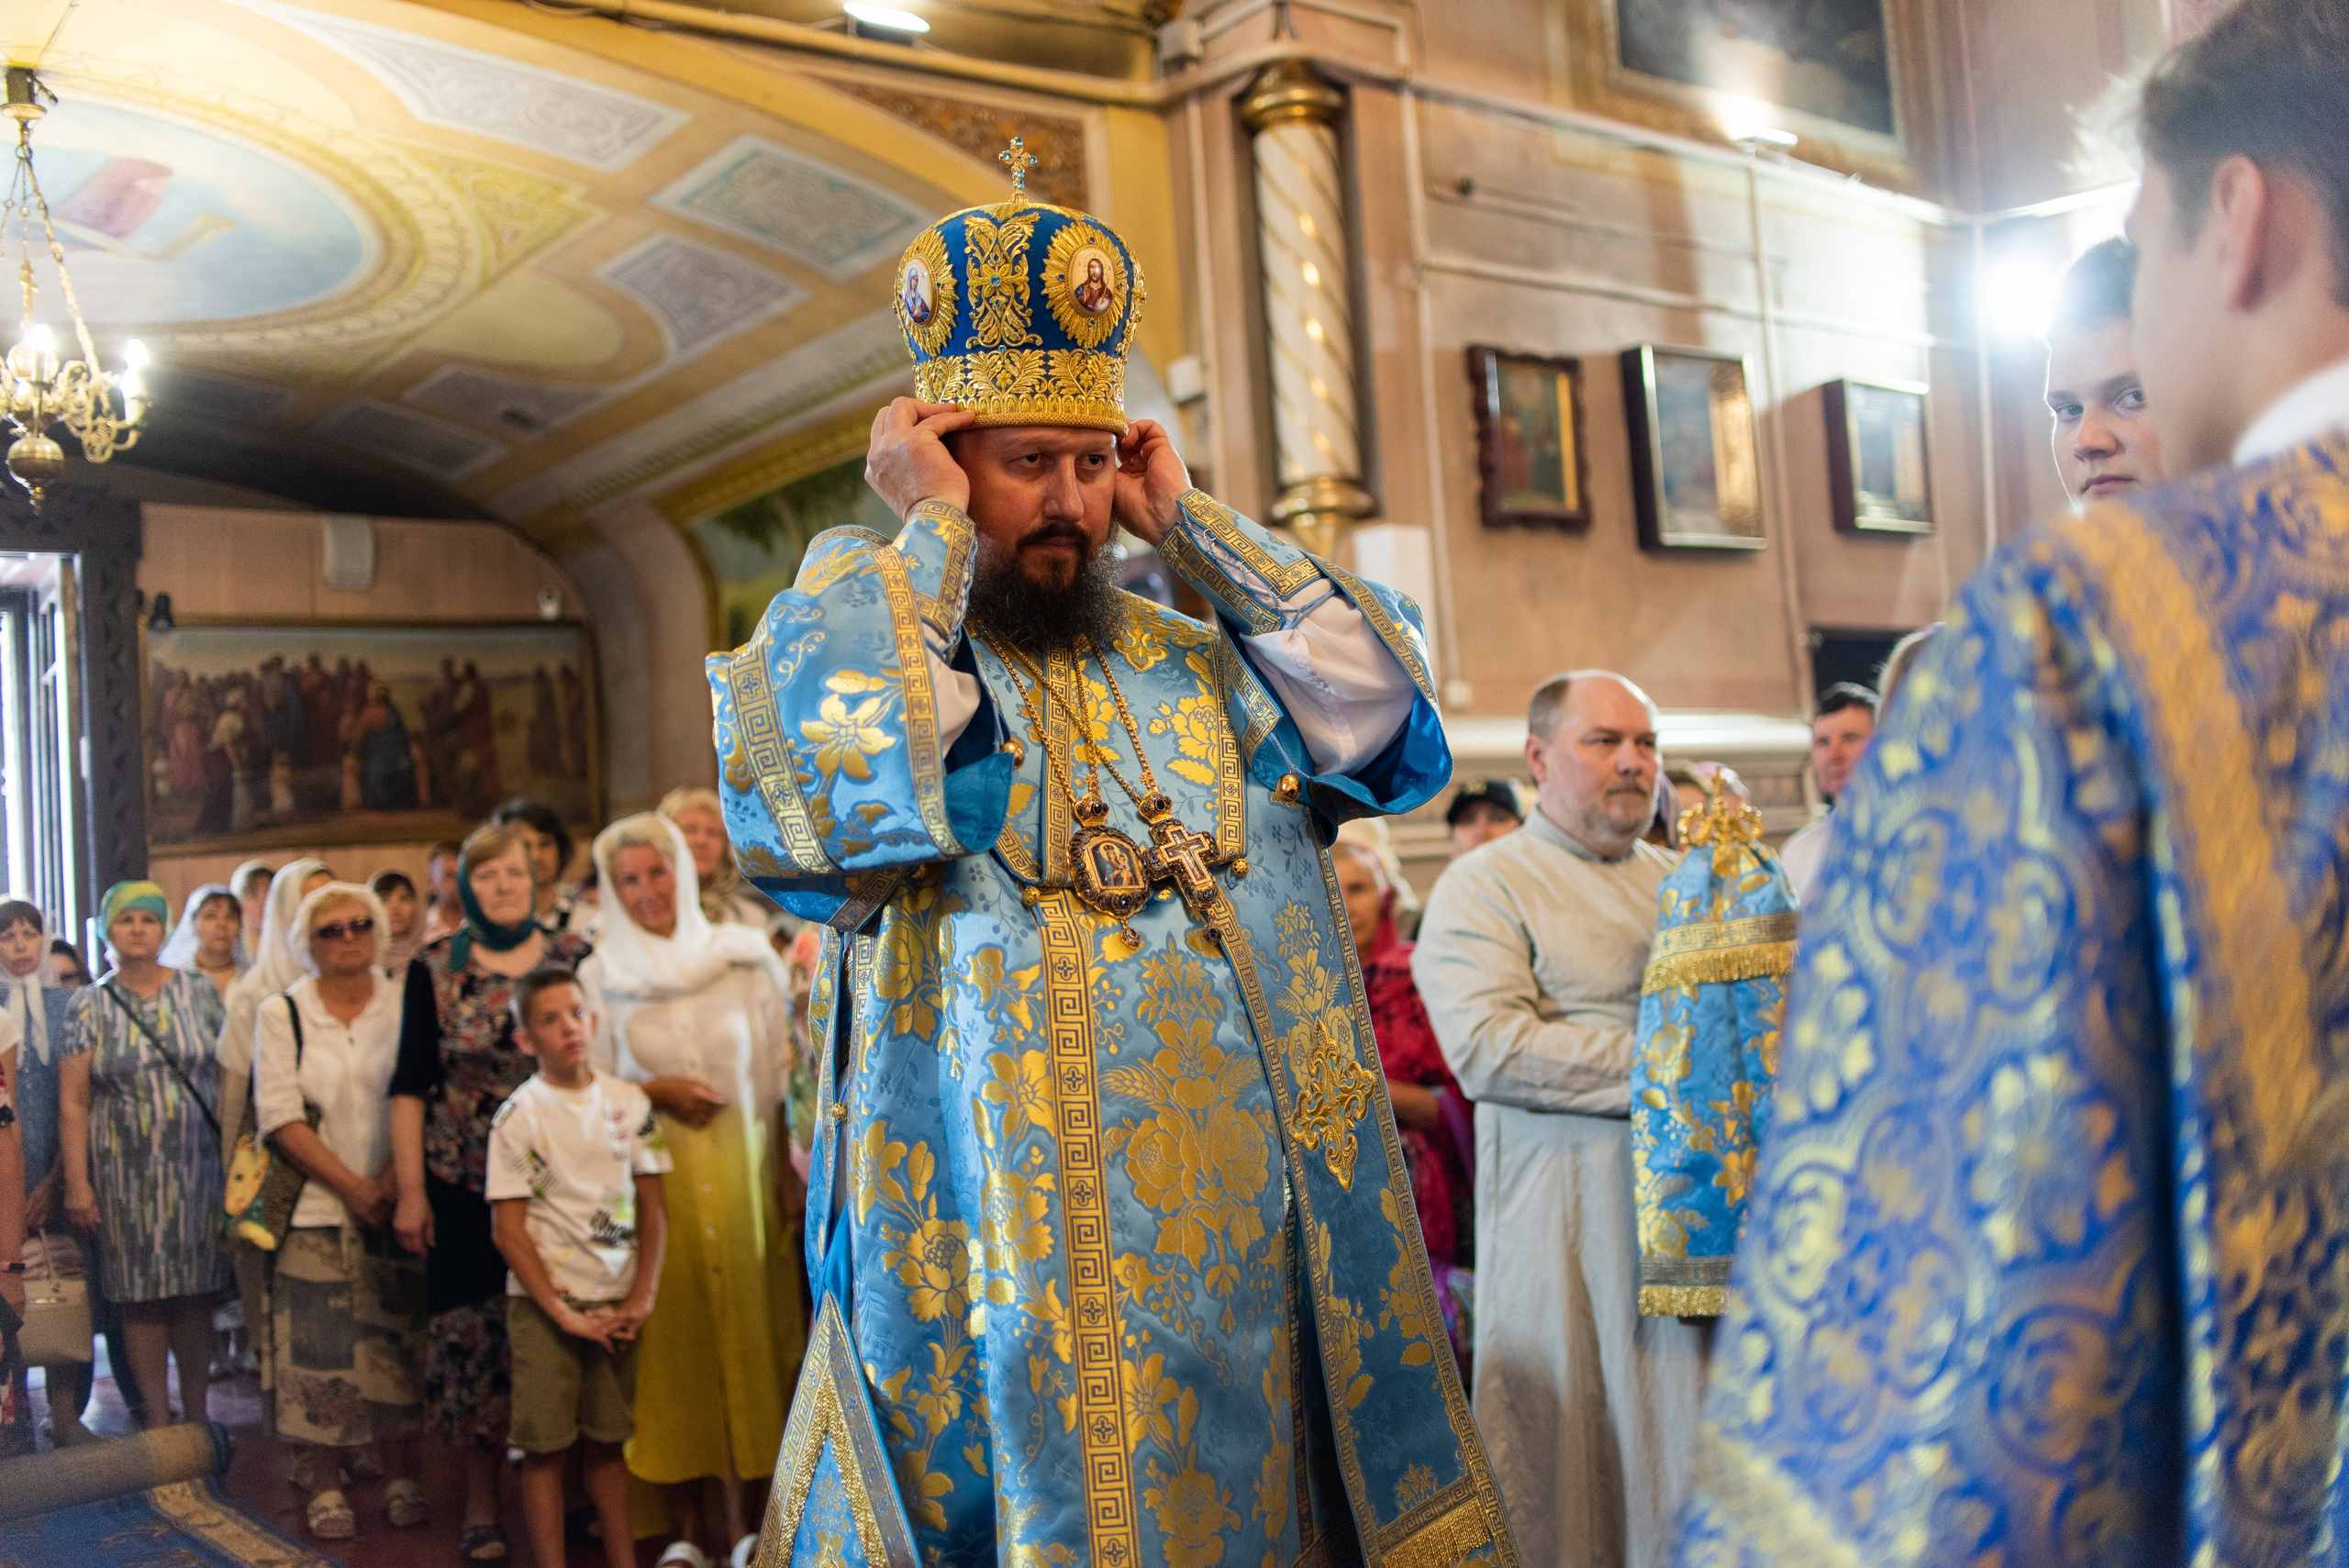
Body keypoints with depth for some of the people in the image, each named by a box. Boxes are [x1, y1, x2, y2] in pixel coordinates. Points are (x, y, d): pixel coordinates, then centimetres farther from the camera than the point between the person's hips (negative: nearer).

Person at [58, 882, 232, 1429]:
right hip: (126, 1177, -1)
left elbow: (230, 1077, 6)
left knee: (196, 1293, 5)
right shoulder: (87, 1006, 2)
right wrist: (77, 1182, -8)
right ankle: (158, 1422, 12)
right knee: (142, 1298, 1)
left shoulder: (200, 992, 5)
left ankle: (197, 1415, 17)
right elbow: (72, 1103, -2)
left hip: (198, 1168, 1)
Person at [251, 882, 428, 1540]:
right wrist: (352, 1187, -11)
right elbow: (280, 1117, -4)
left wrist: (392, 1180, -11)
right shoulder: (282, 1014, 3)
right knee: (320, 1352, 0)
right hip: (316, 1208, -1)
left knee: (398, 1347, 3)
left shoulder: (407, 1004, 5)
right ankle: (326, 1486, 12)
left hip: (396, 1206, 1)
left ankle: (400, 1479, 14)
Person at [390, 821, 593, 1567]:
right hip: (466, 1183, 0)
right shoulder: (435, 969, 3)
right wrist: (410, 1191, -2)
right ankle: (482, 1506, 18)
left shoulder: (576, 957, 4)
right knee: (473, 1334, 4)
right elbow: (411, 1085, 2)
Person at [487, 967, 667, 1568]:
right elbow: (509, 1230, -7)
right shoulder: (518, 1116, -7)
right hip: (545, 1302, -3)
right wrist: (562, 1312, -11)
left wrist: (642, 1296, -4)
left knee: (608, 1440, 11)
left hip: (616, 1302, 3)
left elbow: (652, 1208, 6)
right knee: (546, 1445, -1)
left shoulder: (630, 1103, 3)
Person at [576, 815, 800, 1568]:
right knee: (670, 1336, 1)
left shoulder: (744, 958, 4)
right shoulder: (601, 976, 4)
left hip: (742, 1169, 0)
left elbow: (782, 1073, 4)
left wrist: (789, 1169, 0)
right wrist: (656, 1092, -11)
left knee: (748, 1329, 0)